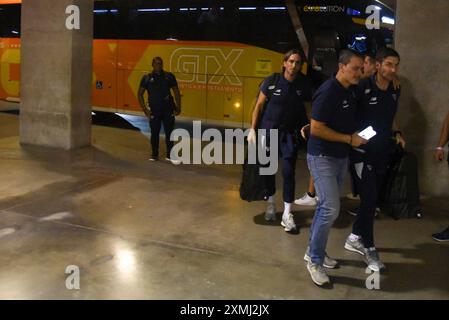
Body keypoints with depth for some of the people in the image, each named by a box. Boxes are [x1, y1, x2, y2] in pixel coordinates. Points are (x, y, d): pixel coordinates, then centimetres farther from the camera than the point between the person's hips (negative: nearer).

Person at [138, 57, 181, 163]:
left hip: (168, 109, 0)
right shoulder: (147, 78, 2)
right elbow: (140, 93, 6)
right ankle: (154, 155, 21)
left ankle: (169, 155, 9)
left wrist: (178, 107, 2)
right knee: (154, 133, 7)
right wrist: (144, 108, -1)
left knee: (169, 132, 1)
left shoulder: (169, 76, 3)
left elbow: (176, 92, 8)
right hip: (154, 110, 0)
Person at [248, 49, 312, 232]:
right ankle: (271, 204, 30)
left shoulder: (303, 84, -6)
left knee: (288, 171, -5)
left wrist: (306, 126, -17)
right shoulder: (272, 81, -9)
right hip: (269, 129, 0)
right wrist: (252, 129, -6)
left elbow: (308, 106, 2)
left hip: (290, 133, 0)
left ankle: (287, 214, 0)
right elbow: (259, 105, -3)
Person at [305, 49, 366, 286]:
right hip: (323, 157, -8)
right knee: (331, 208, -12)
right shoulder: (328, 92, -18)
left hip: (341, 157, 8)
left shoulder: (351, 91, 7)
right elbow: (316, 129, -21)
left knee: (327, 206, 14)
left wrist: (357, 135, 6)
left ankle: (314, 251, 27)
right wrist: (349, 139, -17)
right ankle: (315, 261, 2)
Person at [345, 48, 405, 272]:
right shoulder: (363, 88, -14)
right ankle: (368, 247, 6)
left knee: (371, 199, 12)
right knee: (369, 199, -8)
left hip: (382, 153, 7)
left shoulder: (394, 91, 9)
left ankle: (355, 238, 28)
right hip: (362, 152, -7)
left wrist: (396, 133, 8)